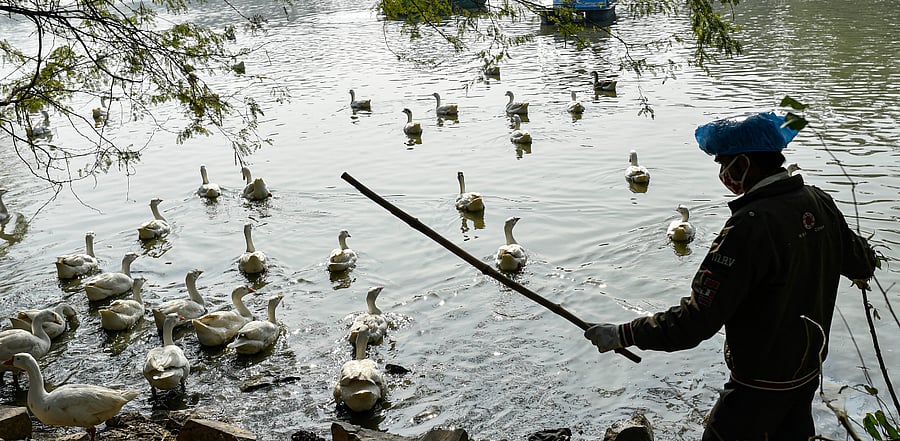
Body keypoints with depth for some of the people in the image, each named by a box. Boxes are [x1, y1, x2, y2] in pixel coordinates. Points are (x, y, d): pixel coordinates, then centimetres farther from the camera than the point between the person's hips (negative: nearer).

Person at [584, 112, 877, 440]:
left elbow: (698, 320, -32)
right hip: (809, 367, 8)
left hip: (761, 383, -8)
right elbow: (863, 265, 12)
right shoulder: (820, 202, -6)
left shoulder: (750, 225, -30)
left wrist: (624, 335, -25)